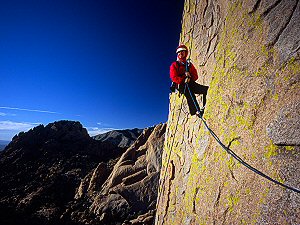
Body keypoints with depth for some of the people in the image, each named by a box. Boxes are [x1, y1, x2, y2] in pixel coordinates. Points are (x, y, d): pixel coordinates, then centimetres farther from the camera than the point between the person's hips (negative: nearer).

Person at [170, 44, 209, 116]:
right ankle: (196, 111, -39)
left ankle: (205, 107, -18)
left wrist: (189, 78, -9)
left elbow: (195, 76, 15)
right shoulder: (174, 65, 12)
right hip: (181, 85, -5)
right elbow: (174, 78, -2)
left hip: (191, 83, 5)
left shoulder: (190, 65, 24)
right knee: (189, 93, -33)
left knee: (206, 89, -13)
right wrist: (184, 79, -16)